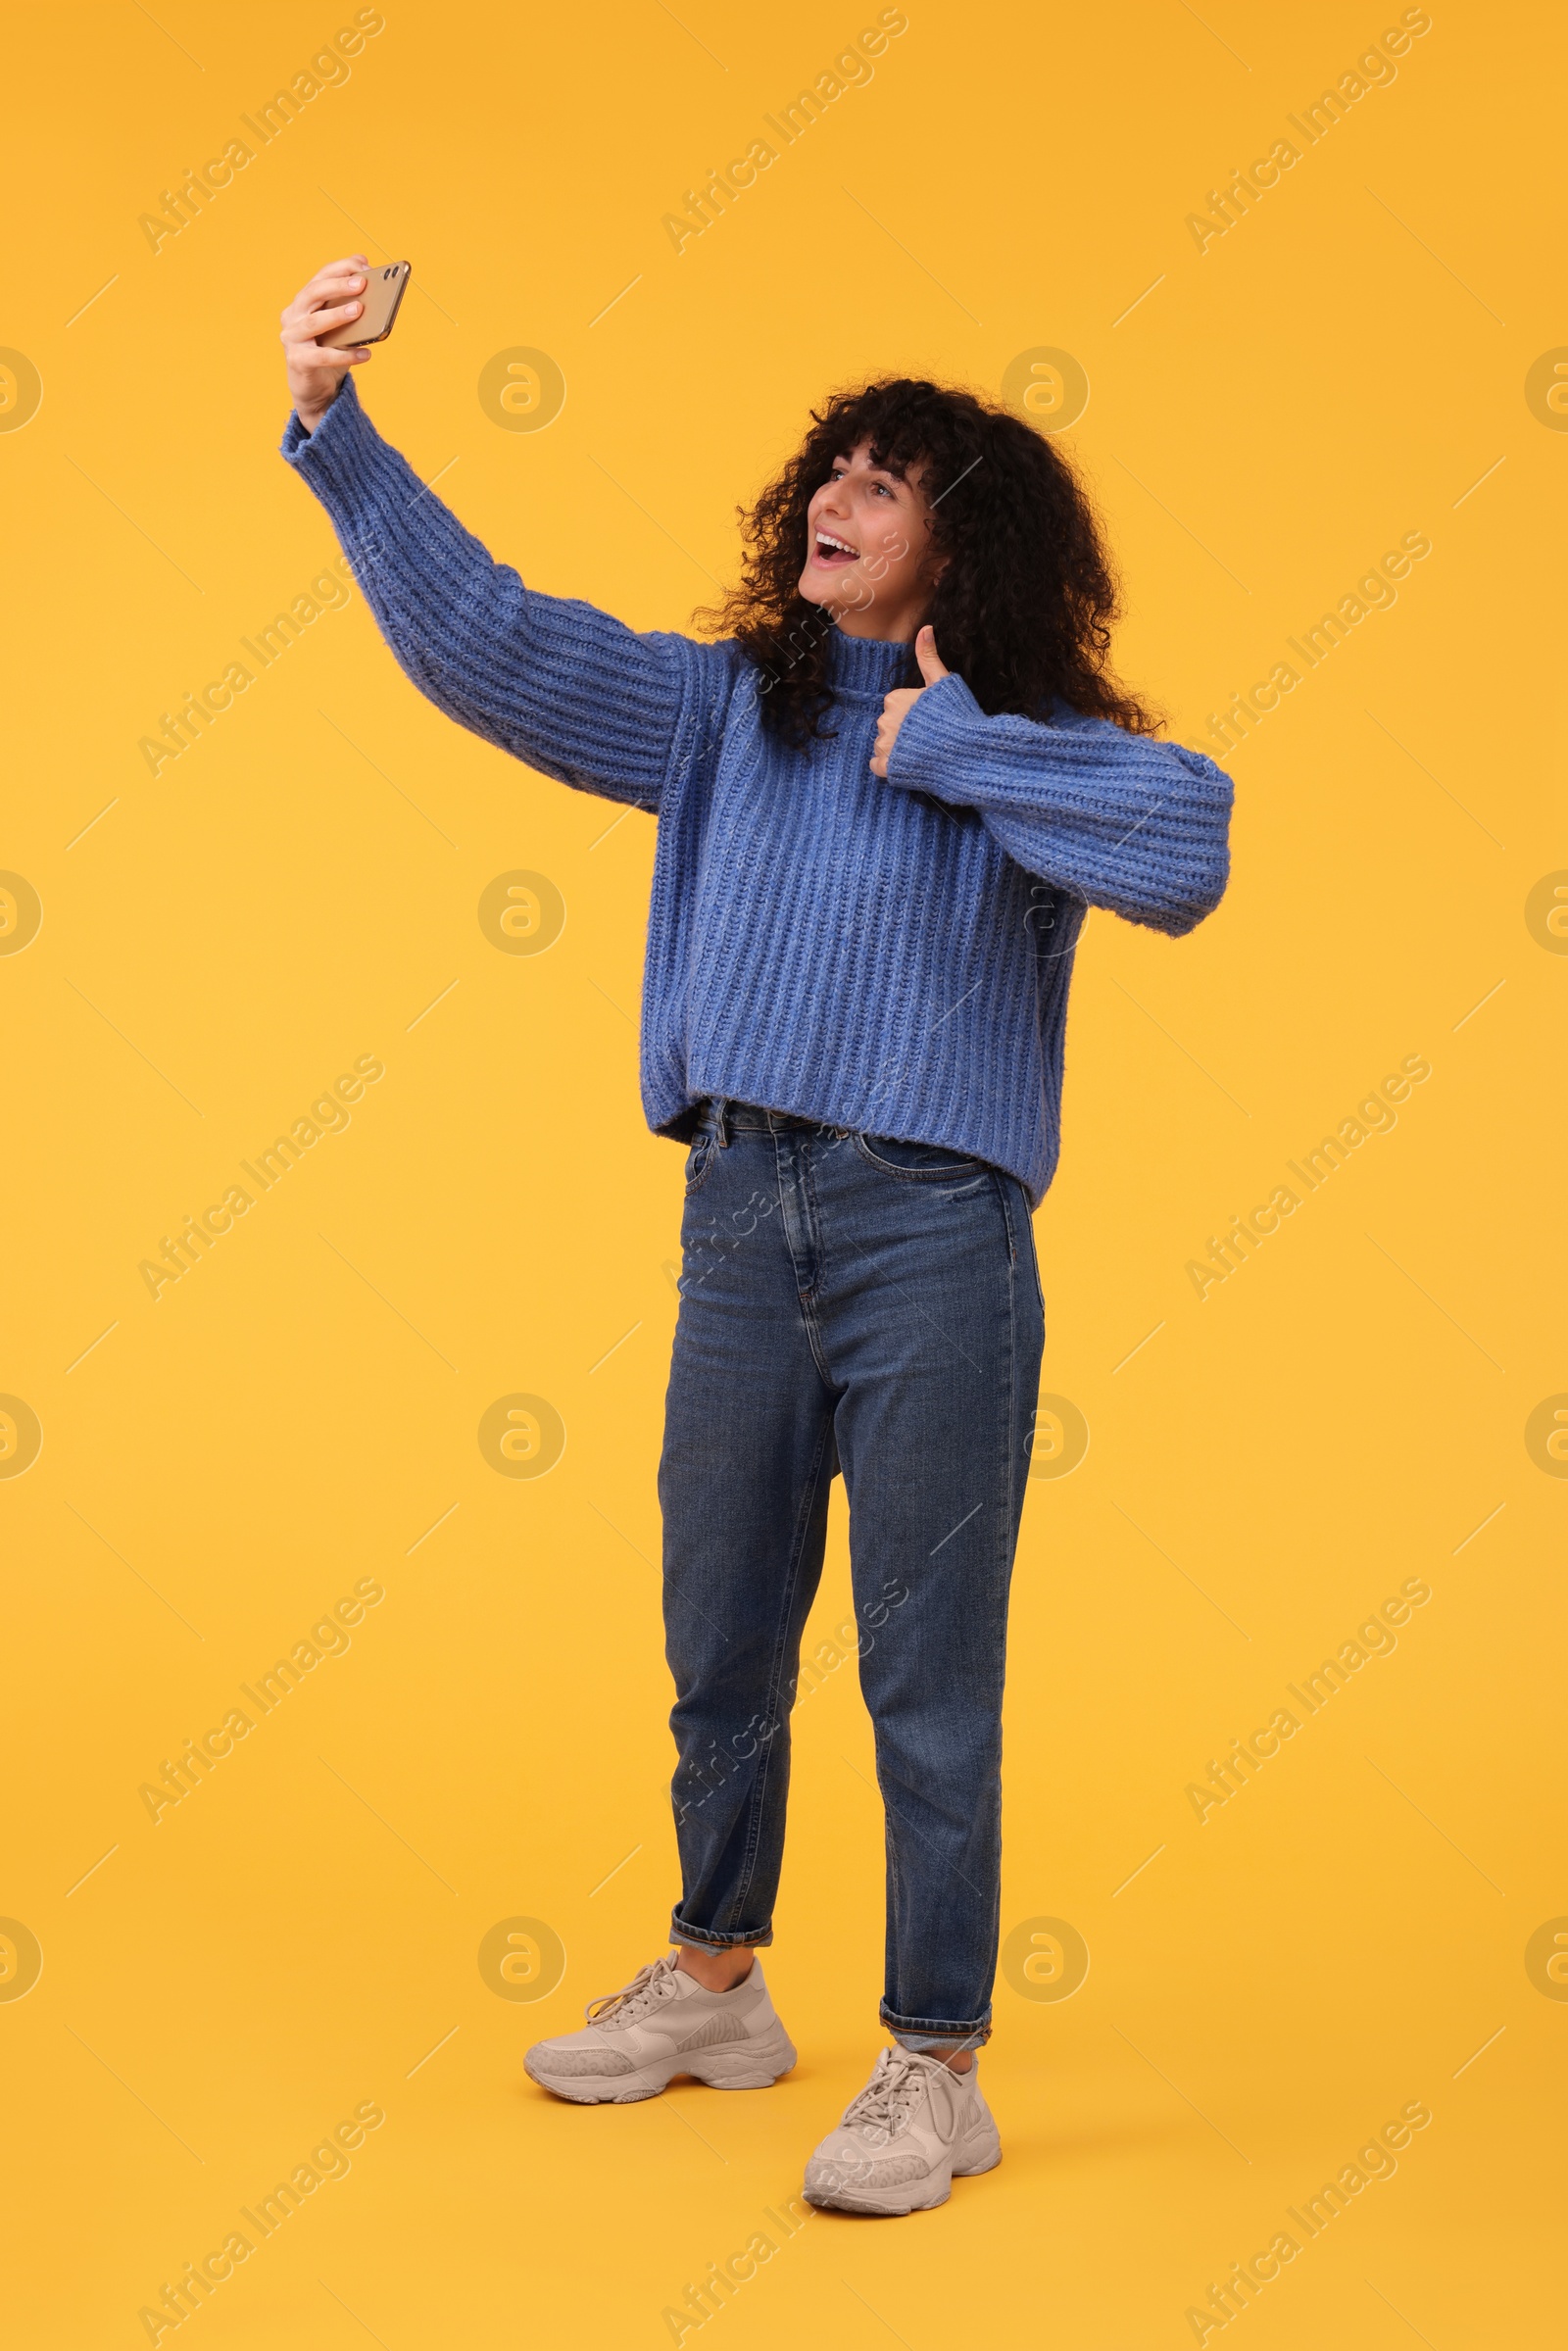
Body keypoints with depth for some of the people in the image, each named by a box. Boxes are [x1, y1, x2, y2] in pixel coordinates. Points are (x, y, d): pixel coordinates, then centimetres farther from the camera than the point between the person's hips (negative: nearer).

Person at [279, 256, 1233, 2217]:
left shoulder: (1034, 746, -1)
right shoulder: (726, 706, 10)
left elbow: (1187, 858, -21)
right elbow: (489, 640, 1)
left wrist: (950, 750, -14)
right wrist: (335, 431, -8)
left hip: (932, 1230, -4)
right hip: (739, 1217, 5)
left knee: (926, 1673, 1)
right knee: (720, 1645, 16)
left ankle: (937, 2069, 15)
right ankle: (714, 1988, 36)